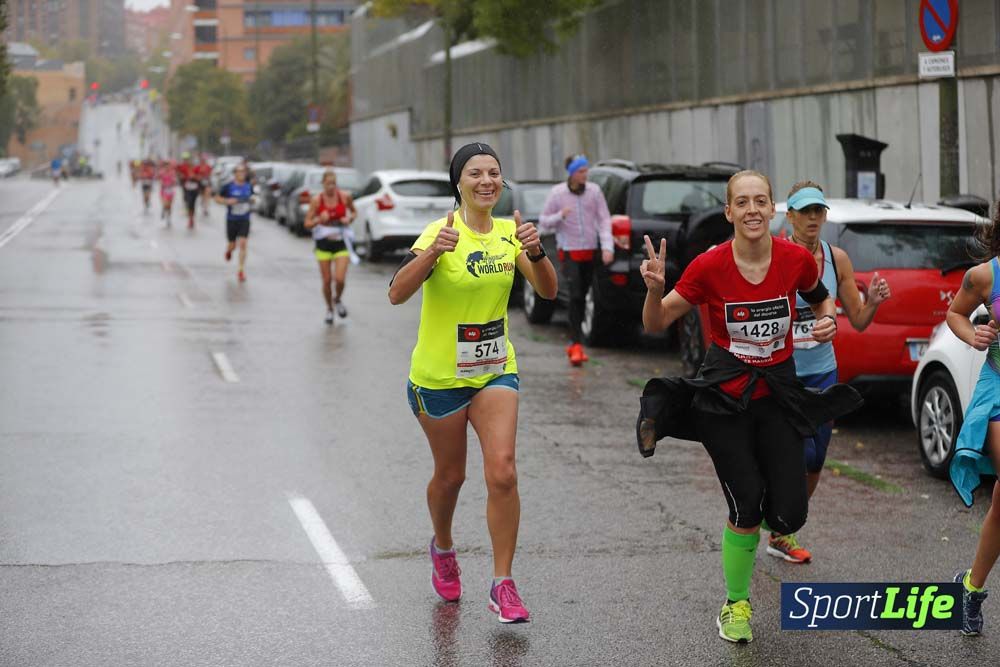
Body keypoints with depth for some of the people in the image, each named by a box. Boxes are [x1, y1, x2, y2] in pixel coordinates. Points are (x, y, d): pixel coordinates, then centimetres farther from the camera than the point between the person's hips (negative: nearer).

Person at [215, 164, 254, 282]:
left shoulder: (248, 186, 2)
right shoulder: (228, 187, -8)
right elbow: (217, 198, -1)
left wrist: (252, 200, -2)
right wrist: (227, 201, -19)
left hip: (244, 220, 1)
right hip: (231, 220, -1)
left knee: (242, 244, -12)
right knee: (233, 245, 10)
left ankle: (241, 271, -8)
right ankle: (228, 250, 50)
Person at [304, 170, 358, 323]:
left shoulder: (345, 197, -4)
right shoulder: (317, 200, -7)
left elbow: (354, 212, 15)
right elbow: (307, 223, -5)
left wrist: (350, 219, -7)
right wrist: (319, 220, -24)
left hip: (340, 243, 0)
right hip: (323, 243, 0)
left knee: (340, 279, -12)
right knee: (326, 280, 2)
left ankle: (338, 300, 22)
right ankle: (329, 309, 27)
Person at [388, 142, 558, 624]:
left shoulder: (508, 233, 0)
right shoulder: (441, 233, -15)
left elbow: (548, 291, -5)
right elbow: (397, 294, -27)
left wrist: (535, 251, -24)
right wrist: (432, 253, -43)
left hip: (495, 371, 3)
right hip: (438, 375, -3)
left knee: (502, 471, -13)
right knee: (450, 475, 12)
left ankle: (503, 585, -6)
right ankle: (442, 548, 44)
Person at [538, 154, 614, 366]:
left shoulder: (594, 191, -1)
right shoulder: (557, 193, -6)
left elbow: (604, 220, -2)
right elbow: (543, 223, 0)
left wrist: (607, 247, -14)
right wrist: (560, 216, -21)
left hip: (590, 251, 3)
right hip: (569, 251, -3)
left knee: (582, 297, 9)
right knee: (575, 296, -15)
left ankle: (575, 343, 20)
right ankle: (576, 344, -14)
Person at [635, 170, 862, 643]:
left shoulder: (797, 259, -9)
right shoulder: (710, 266, -14)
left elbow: (820, 298, 14)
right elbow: (657, 324, -5)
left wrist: (828, 319, -8)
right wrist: (654, 289, -25)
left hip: (779, 391, 2)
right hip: (724, 395, -2)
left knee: (788, 515, -6)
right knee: (746, 509, -10)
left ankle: (772, 523, 34)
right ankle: (736, 605, 14)